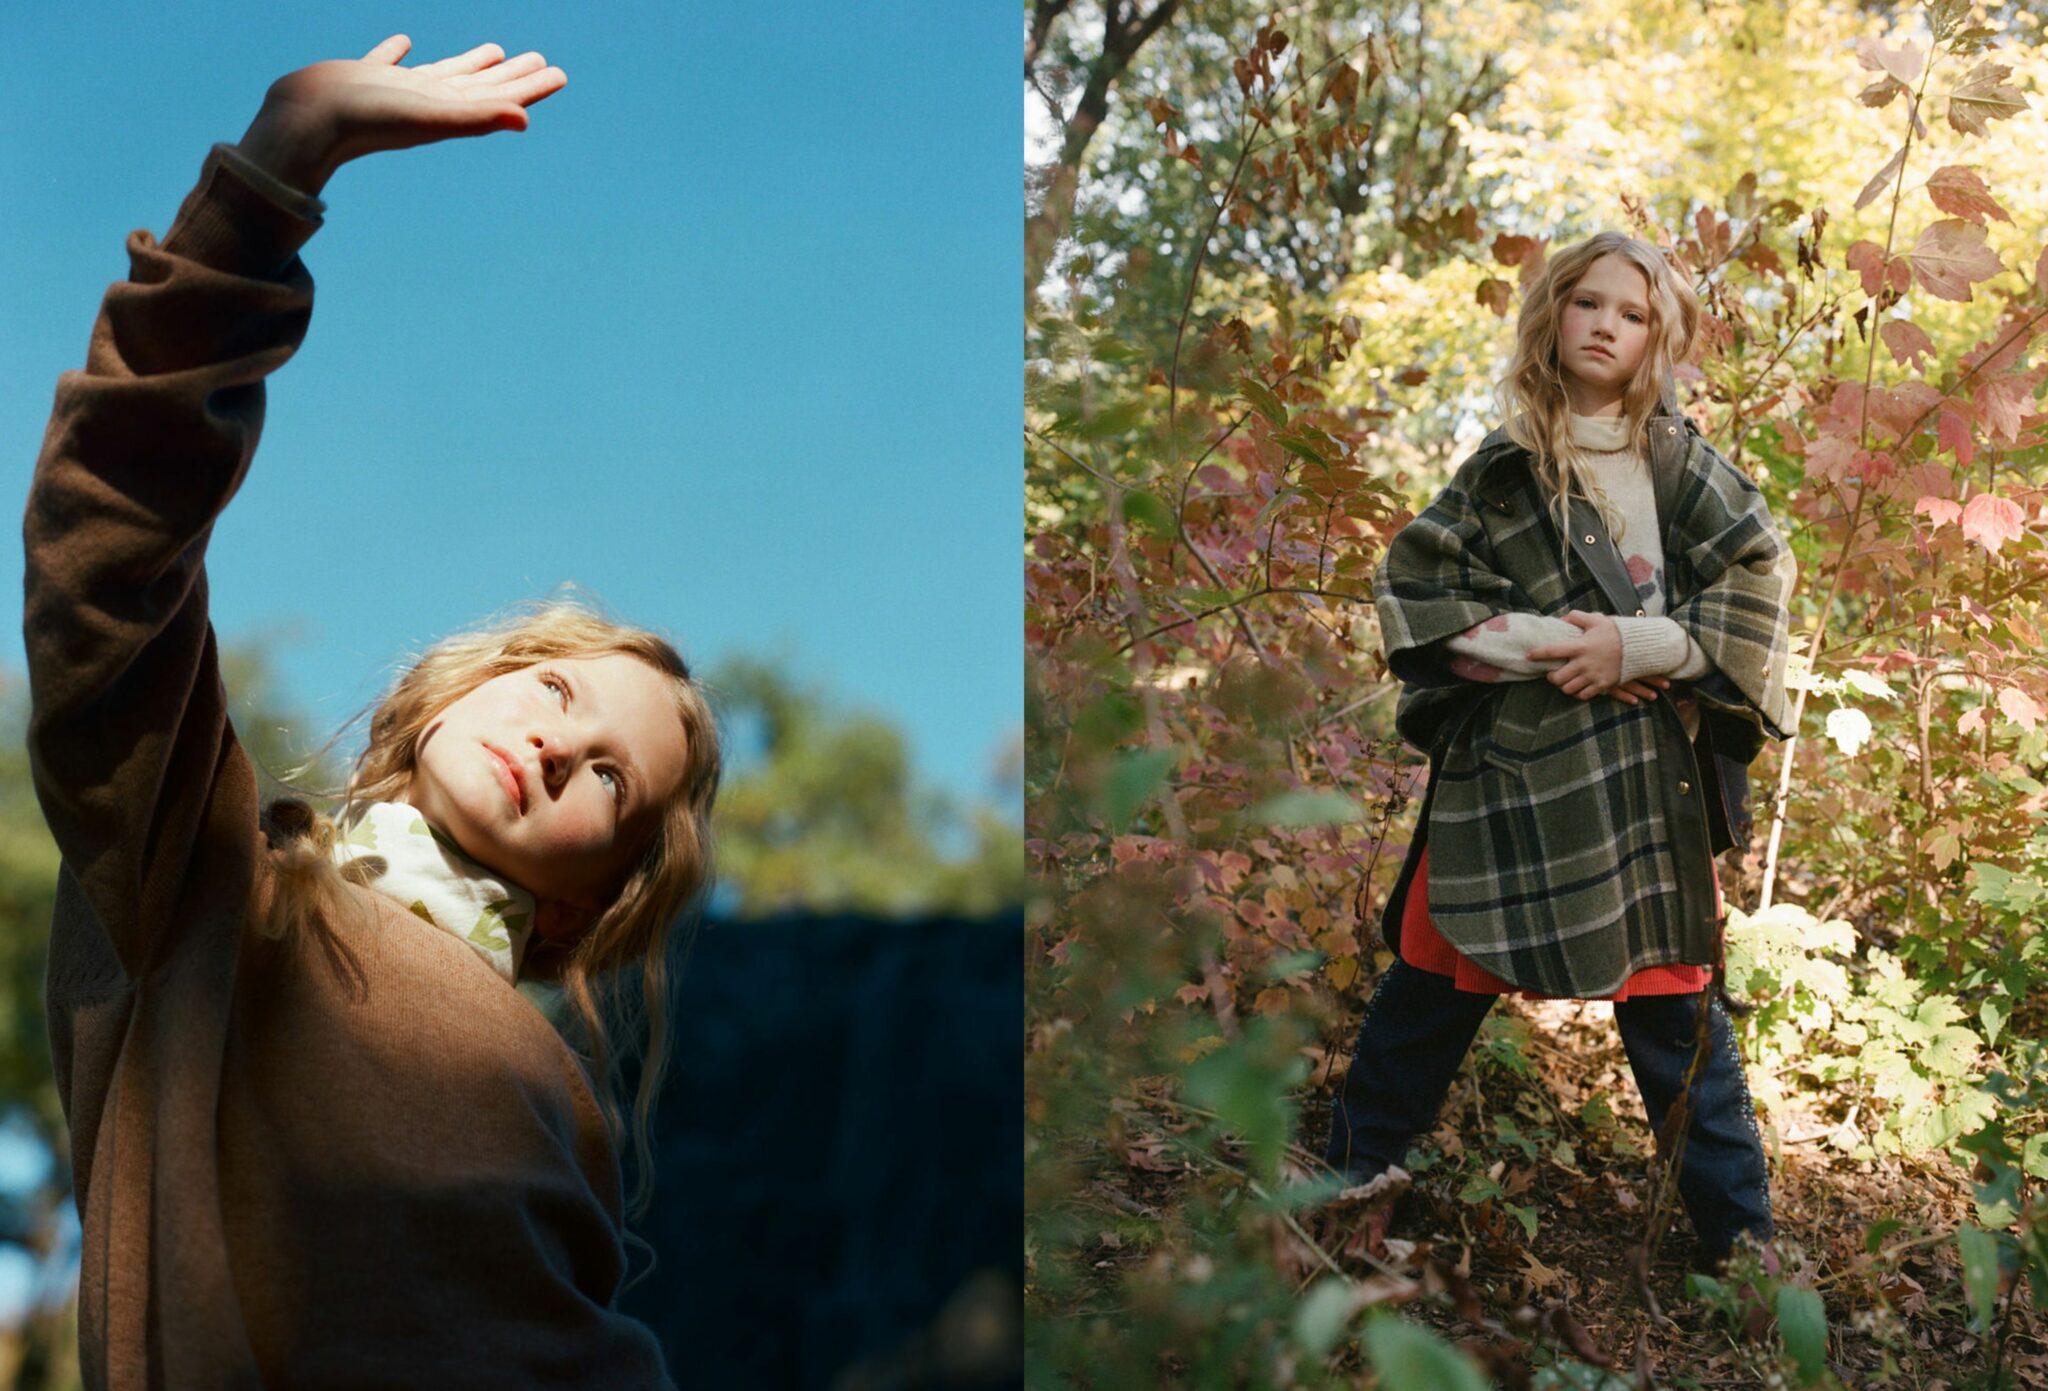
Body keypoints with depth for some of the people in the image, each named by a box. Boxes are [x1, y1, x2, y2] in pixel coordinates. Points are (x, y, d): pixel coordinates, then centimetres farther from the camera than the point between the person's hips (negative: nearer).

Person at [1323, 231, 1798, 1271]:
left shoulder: (1679, 459, 5)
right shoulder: (1501, 470, 6)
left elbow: (1758, 582, -2)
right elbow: (1409, 587, 0)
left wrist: (1634, 646, -13)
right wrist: (1541, 645, -12)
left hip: (1646, 769, -1)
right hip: (1507, 763, 1)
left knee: (1673, 1002, 4)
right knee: (1436, 981, 10)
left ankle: (1740, 1235, 15)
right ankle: (1358, 1169, 29)